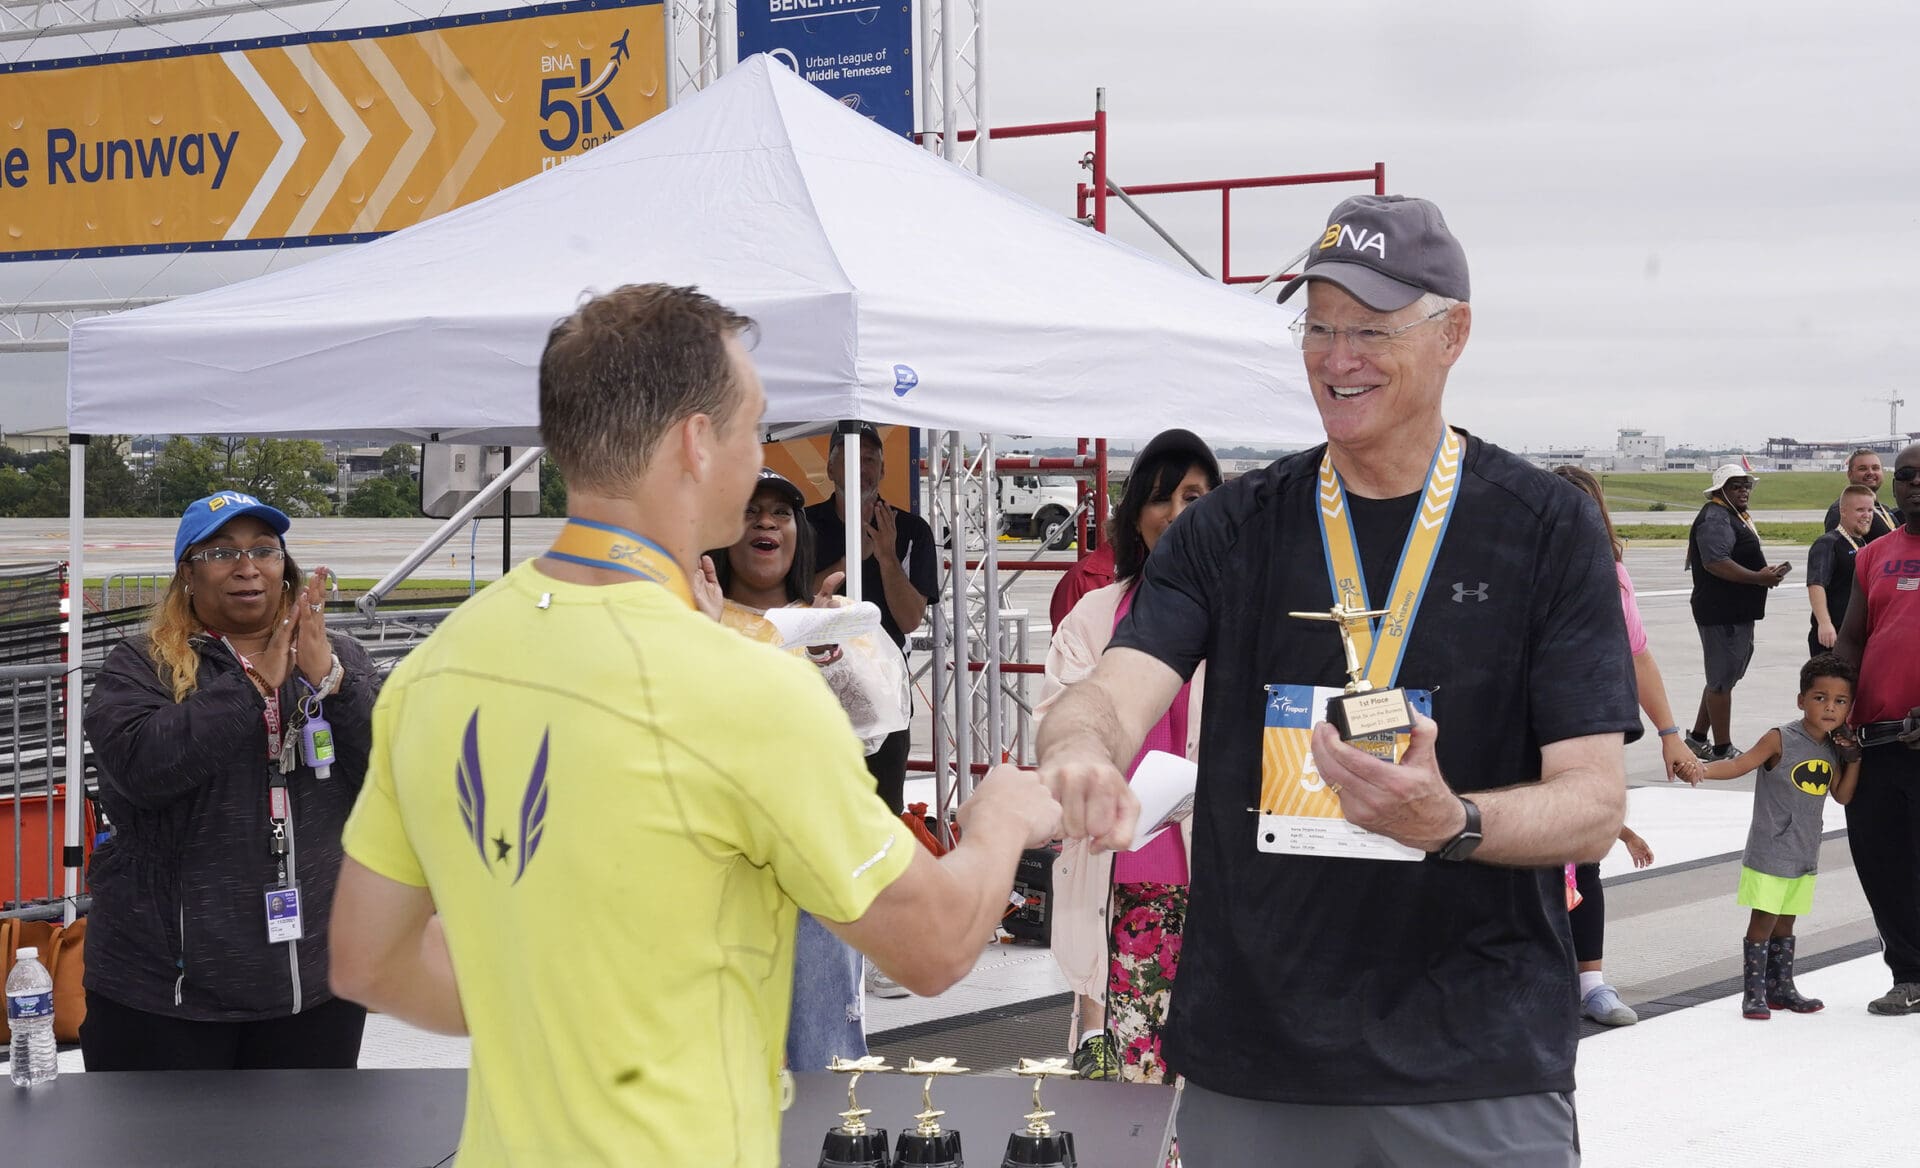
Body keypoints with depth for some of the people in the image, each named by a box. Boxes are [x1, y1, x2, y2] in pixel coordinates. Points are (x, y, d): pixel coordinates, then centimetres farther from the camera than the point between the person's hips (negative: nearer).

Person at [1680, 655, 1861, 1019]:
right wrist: (1704, 768, -39)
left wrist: (1854, 760, -2)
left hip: (1805, 854, 6)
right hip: (1770, 851, -6)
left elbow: (1843, 796, 11)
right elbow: (1740, 763, -22)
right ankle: (1754, 993, 0)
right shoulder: (1780, 740, -13)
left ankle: (1781, 988, 27)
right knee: (1763, 920, -6)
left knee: (1785, 922, 16)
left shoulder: (1833, 749, 5)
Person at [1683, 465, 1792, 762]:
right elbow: (1716, 562, -27)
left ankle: (1697, 737, 29)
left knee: (1722, 677, 18)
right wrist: (1759, 578, -25)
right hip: (1722, 612, -11)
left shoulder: (1737, 516, 20)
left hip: (1737, 612, 11)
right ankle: (1722, 749, 2)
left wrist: (1767, 571, 11)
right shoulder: (1715, 519, -15)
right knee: (1723, 680, -4)